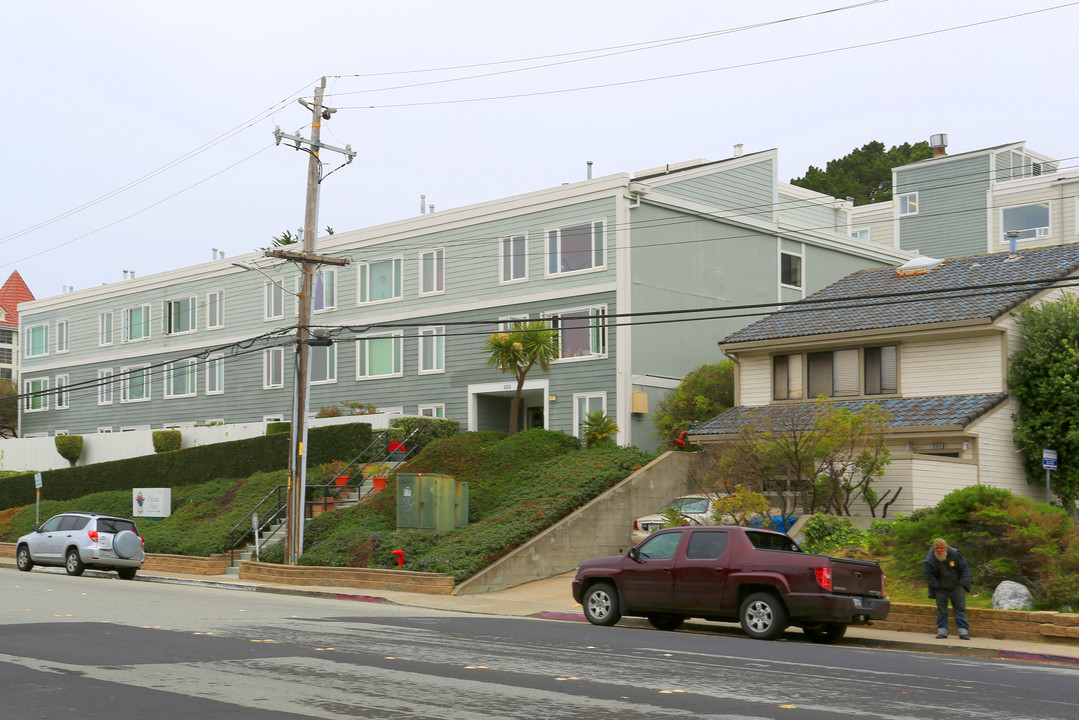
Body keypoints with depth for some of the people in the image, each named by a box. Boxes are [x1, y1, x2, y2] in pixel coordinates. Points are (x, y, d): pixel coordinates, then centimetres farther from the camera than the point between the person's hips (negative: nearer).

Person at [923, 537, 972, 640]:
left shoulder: (955, 554, -14)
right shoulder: (930, 560, -17)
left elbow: (965, 568, -2)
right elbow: (928, 576, -8)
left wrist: (962, 582, -6)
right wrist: (938, 585, -12)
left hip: (956, 586, 1)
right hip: (941, 589, -1)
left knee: (960, 608, -1)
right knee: (941, 609, 1)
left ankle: (963, 631, 1)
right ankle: (942, 631, 8)